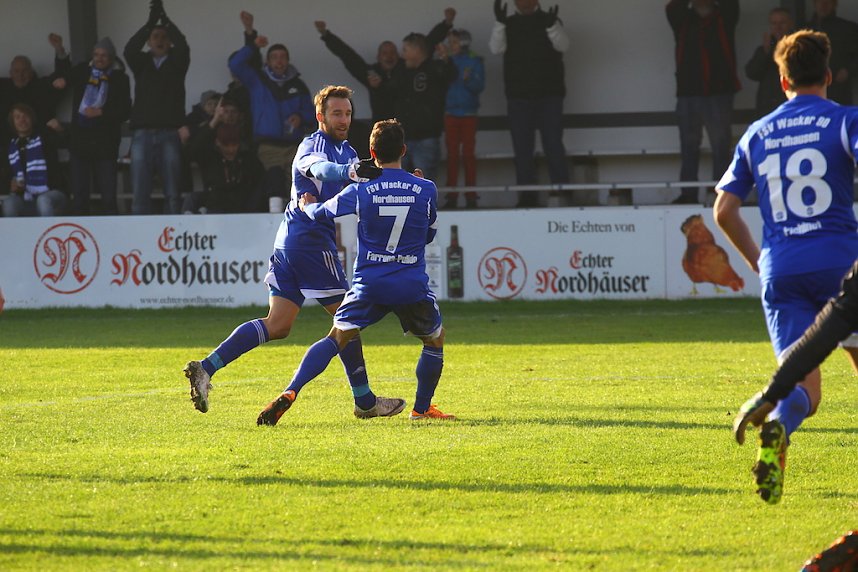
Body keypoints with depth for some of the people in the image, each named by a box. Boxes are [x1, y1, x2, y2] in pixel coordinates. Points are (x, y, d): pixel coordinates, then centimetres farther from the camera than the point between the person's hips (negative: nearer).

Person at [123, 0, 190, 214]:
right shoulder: (141, 63, 14)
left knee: (173, 194, -3)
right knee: (140, 194, -3)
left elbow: (183, 46, -9)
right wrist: (150, 22, -18)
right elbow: (130, 49, -7)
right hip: (142, 134, 1)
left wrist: (164, 19, -15)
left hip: (169, 134, -1)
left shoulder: (176, 62, 11)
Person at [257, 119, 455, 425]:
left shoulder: (360, 190, -2)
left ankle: (289, 393, -7)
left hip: (369, 283, 0)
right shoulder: (426, 190, -1)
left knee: (337, 339, 10)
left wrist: (306, 205, 35)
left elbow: (321, 213, 13)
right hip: (413, 285, 0)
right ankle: (422, 408, 26)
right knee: (435, 340, 24)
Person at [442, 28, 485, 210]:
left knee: (468, 154, 1)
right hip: (450, 114, 2)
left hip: (468, 113, -2)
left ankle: (470, 195, 5)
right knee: (452, 154, 4)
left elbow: (479, 86, -10)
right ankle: (451, 196, 6)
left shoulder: (474, 61, -3)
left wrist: (468, 79, -28)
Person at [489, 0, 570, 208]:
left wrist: (551, 25, -31)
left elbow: (563, 45, -11)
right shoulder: (508, 24, 8)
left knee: (553, 146, -5)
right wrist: (499, 22, -22)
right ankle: (526, 196, 5)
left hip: (549, 96, -2)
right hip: (518, 97, 2)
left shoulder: (549, 21, 5)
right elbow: (496, 48, -7)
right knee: (522, 148, 2)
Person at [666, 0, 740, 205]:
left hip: (719, 93, -2)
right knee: (689, 147, 4)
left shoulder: (724, 17, 9)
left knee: (721, 146, -4)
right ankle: (688, 194, 6)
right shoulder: (682, 19, 12)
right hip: (688, 93, 2)